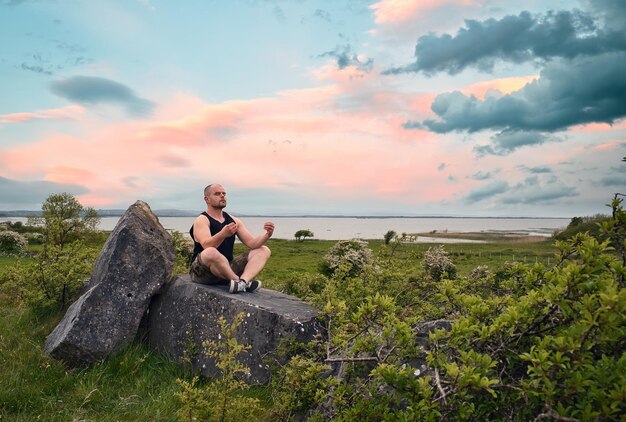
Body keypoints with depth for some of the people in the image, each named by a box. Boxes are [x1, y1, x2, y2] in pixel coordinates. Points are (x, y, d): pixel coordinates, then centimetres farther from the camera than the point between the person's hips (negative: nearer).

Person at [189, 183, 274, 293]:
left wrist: (267, 235, -16)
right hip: (202, 271, -7)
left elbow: (252, 243, 4)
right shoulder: (201, 220, -7)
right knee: (211, 253, -40)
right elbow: (207, 246, -27)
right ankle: (241, 282, -22)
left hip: (227, 268, 7)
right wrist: (223, 234, -46)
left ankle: (243, 281, -32)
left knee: (264, 250, -5)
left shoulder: (233, 220, 12)